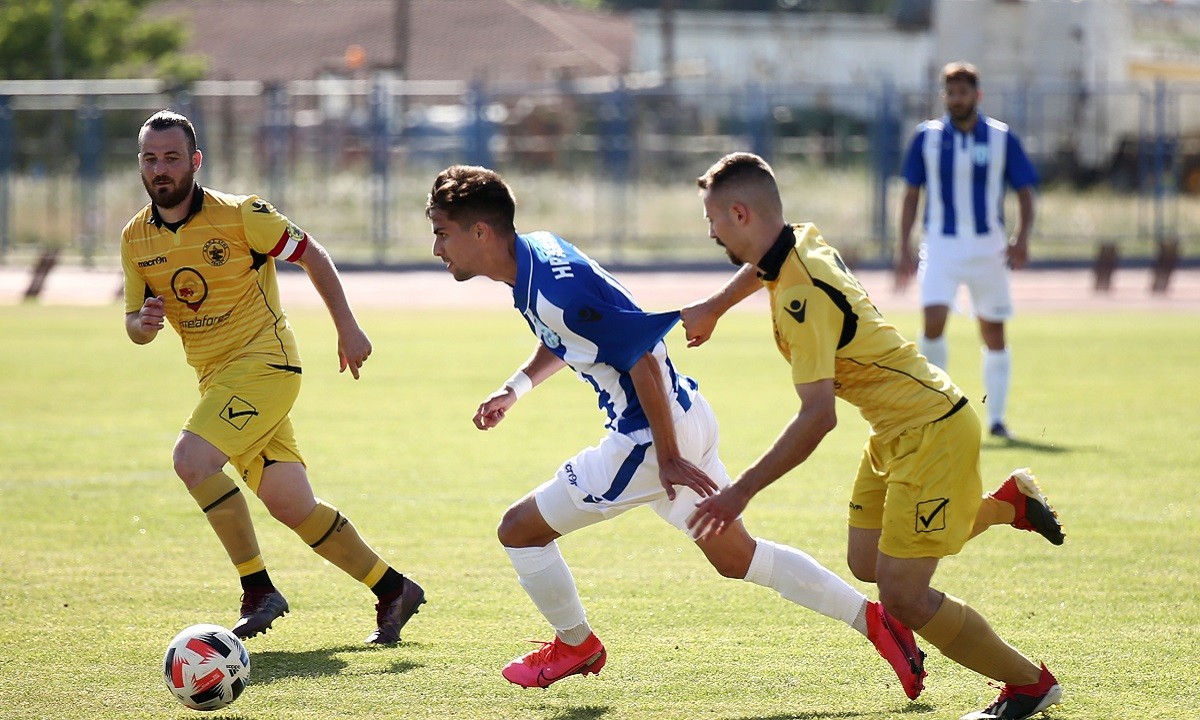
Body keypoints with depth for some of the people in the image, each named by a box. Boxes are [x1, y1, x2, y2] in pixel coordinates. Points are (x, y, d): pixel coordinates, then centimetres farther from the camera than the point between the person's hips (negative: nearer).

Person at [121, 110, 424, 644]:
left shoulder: (239, 214, -12)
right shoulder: (135, 239, 4)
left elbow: (311, 255, 0)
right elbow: (135, 325, 11)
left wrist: (347, 329, -1)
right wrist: (143, 323, -14)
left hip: (264, 363, -6)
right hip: (216, 377, 6)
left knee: (192, 459, -25)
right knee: (292, 506, 6)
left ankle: (259, 590, -15)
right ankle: (392, 590, 20)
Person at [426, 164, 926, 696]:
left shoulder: (555, 288, -26)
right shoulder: (537, 251, 5)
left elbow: (643, 357, -26)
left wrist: (668, 458, -22)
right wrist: (515, 387, 14)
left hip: (649, 437, -10)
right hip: (685, 418, 10)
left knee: (520, 529, 2)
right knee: (735, 557, 19)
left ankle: (576, 645, 23)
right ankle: (873, 621, 17)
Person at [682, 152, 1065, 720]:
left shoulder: (801, 299, -29)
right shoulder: (805, 241, -1)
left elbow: (818, 416, -34)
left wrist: (741, 492, -32)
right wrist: (711, 308, 40)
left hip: (931, 432, -10)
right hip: (894, 432, 10)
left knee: (903, 596, -10)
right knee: (868, 564, 17)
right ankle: (1010, 502, 30)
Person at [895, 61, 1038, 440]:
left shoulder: (1001, 138, 1)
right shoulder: (927, 137, 2)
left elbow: (1024, 191, 4)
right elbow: (911, 194, 8)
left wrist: (1021, 236, -12)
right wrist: (904, 248, 3)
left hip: (988, 246, 1)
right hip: (940, 243, -1)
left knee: (994, 332, 5)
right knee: (933, 320, -19)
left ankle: (996, 416, 15)